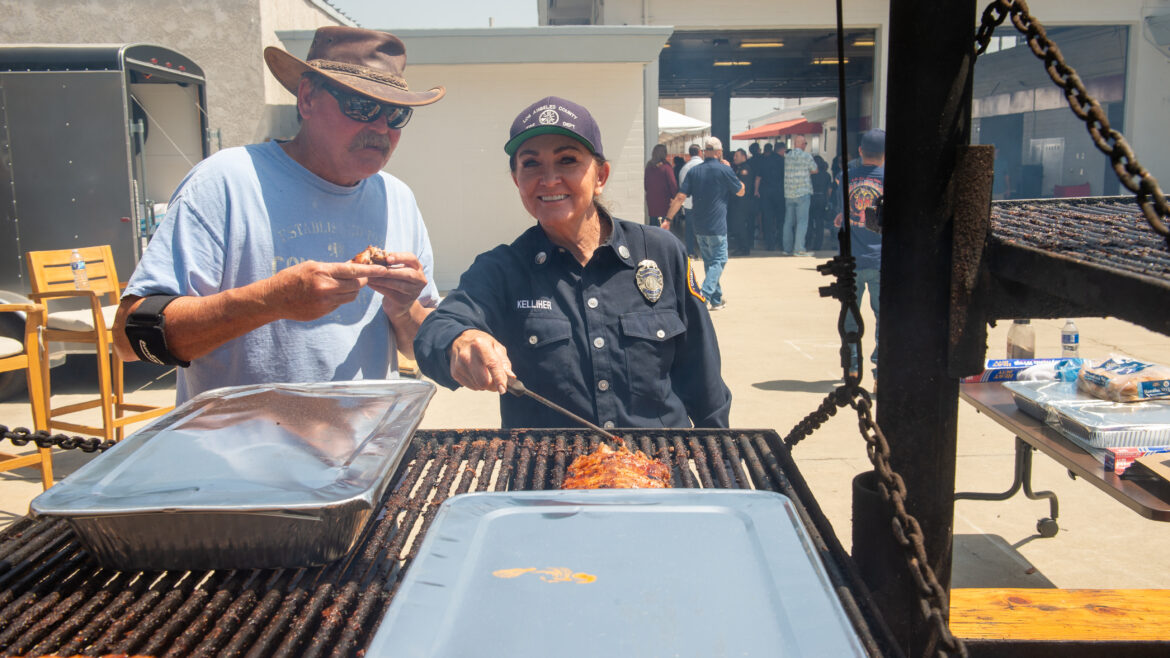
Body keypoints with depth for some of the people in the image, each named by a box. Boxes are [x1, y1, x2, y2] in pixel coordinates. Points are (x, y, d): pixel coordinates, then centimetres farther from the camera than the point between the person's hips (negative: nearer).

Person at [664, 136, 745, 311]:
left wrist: (668, 219, 1)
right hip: (717, 227, -5)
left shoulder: (694, 171, 4)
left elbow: (680, 197, -3)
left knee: (709, 262, 16)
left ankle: (717, 299, 23)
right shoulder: (724, 170, -8)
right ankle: (703, 296, -16)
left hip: (699, 226, 5)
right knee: (718, 261, 1)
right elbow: (741, 191, 6)